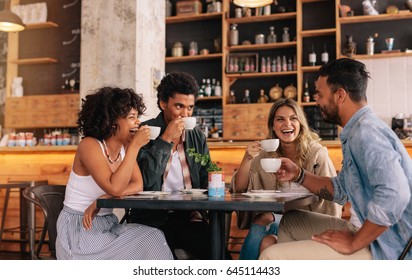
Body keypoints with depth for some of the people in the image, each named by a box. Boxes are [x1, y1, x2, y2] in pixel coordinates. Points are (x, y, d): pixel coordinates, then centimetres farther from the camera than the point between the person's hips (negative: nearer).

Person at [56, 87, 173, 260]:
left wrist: (101, 200, -20)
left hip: (107, 224, 6)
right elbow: (115, 188, -27)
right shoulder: (89, 145, -15)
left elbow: (138, 185, -6)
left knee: (154, 237, -19)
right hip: (78, 228, -6)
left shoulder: (125, 147, 4)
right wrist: (135, 146, -24)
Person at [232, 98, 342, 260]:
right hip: (276, 217, 4)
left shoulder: (316, 153, -9)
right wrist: (247, 159, -18)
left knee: (267, 243, -28)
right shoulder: (266, 154, 2)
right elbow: (239, 188, -2)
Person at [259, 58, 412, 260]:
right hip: (370, 233, 11)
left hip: (384, 249, -10)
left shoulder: (366, 131, -20)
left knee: (272, 257, -15)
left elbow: (394, 194, -33)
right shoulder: (358, 130, 13)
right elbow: (341, 191, 20)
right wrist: (298, 175, 8)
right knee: (290, 222, 22)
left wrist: (354, 243, -24)